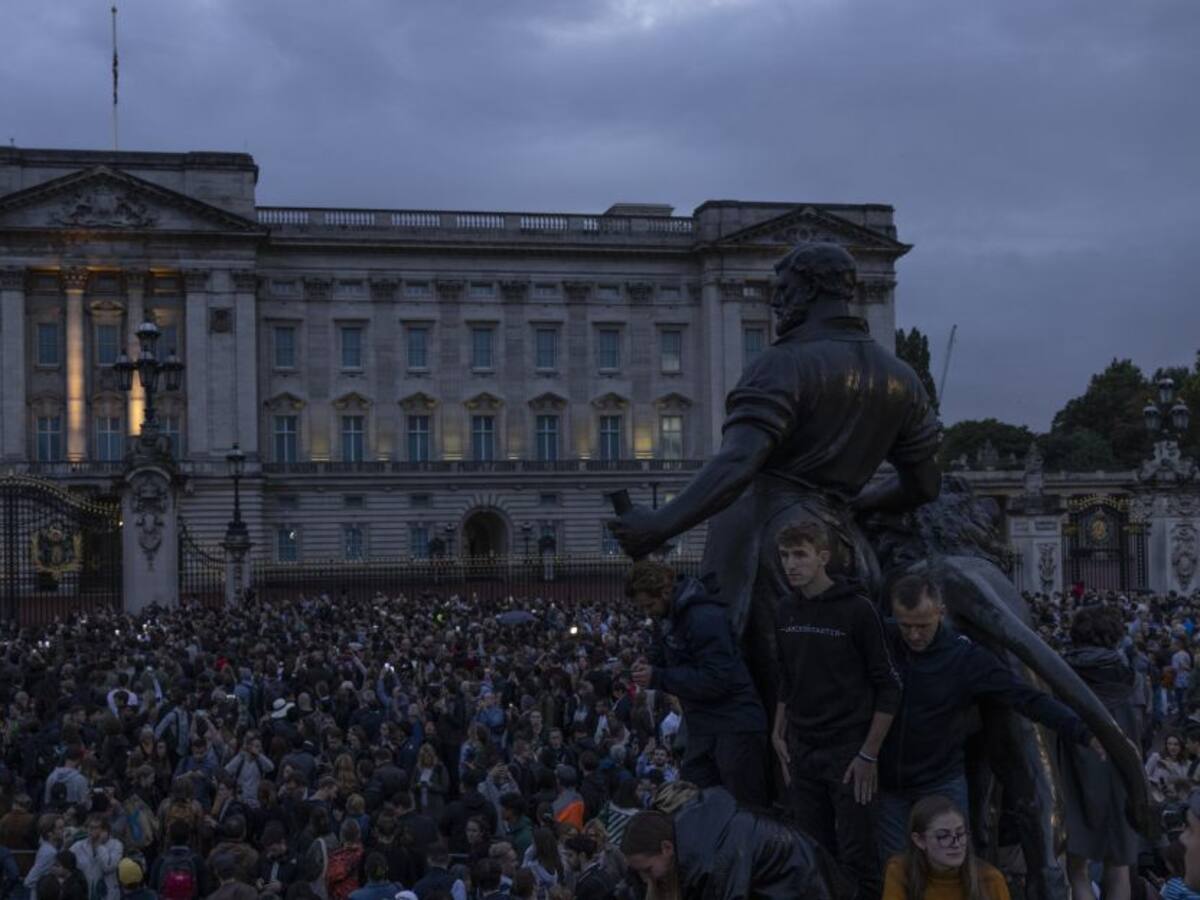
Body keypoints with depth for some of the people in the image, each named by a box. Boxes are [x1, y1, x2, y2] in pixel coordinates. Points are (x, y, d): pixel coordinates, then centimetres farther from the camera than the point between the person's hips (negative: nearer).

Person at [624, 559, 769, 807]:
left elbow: (717, 679, -25)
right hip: (702, 727, 9)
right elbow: (662, 654, 21)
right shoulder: (665, 616, 8)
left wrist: (658, 678, -22)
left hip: (734, 727, -9)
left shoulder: (705, 618, -21)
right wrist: (646, 667, -3)